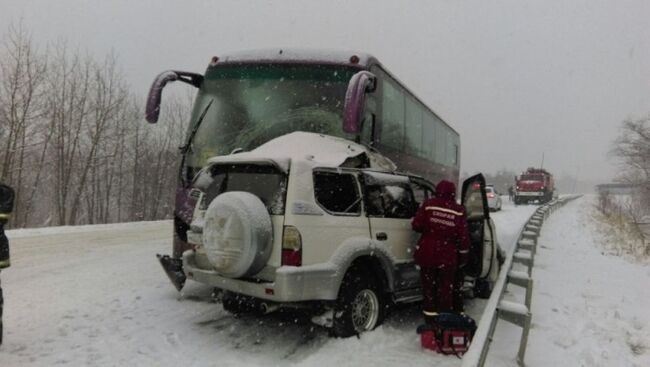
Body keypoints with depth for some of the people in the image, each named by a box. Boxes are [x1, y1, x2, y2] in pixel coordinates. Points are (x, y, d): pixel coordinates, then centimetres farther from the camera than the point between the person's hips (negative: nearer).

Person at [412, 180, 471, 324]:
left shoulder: (428, 204, -7)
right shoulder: (458, 210, -5)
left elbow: (416, 225, -7)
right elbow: (463, 236, -3)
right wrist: (463, 255, 7)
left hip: (427, 254, 0)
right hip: (448, 257, 0)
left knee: (429, 287, 12)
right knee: (446, 288, 11)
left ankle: (430, 317, 17)